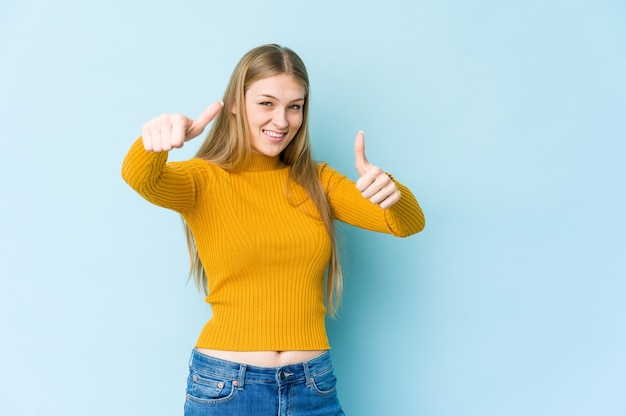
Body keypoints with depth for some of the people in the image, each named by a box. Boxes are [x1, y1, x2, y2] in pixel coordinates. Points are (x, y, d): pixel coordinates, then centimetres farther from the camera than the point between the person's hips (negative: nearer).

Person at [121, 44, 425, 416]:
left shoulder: (317, 181, 6)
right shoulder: (203, 179, -2)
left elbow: (409, 223, -5)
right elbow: (140, 178, -23)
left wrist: (391, 190, -27)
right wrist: (156, 142, -45)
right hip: (224, 386, -2)